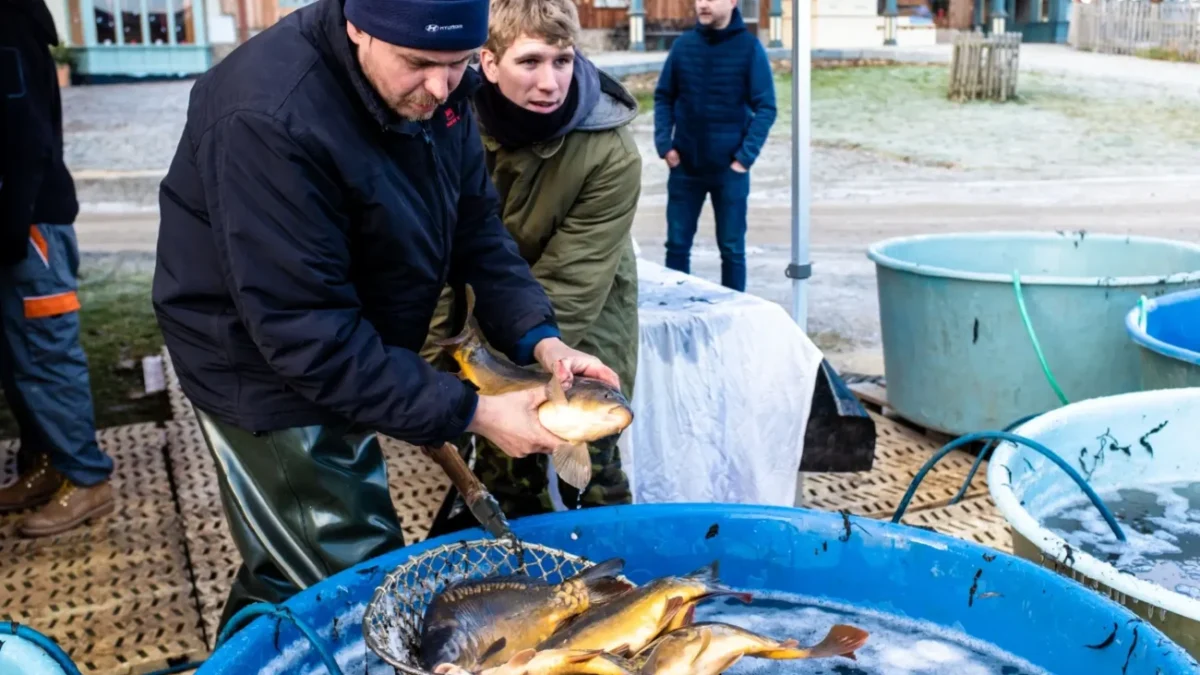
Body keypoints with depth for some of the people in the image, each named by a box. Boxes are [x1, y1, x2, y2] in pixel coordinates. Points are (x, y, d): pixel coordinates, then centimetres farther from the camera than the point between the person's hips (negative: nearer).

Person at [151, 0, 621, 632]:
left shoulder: (431, 83, -9)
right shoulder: (267, 121, -34)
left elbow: (476, 227, -3)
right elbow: (304, 335, -33)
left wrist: (539, 338, -19)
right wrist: (468, 413, -31)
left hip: (360, 350, 8)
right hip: (266, 369, -7)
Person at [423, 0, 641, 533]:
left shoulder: (610, 153, -27)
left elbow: (566, 290, -27)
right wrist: (438, 369, -21)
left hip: (585, 319, -2)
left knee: (588, 461, -2)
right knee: (502, 458, 7)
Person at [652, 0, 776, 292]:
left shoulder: (749, 47, -6)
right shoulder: (682, 45, 2)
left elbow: (766, 108, -6)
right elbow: (664, 97, 9)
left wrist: (745, 157, -12)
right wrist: (664, 143, -3)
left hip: (729, 169, -2)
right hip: (684, 167, 3)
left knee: (732, 248, 7)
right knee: (677, 244, 9)